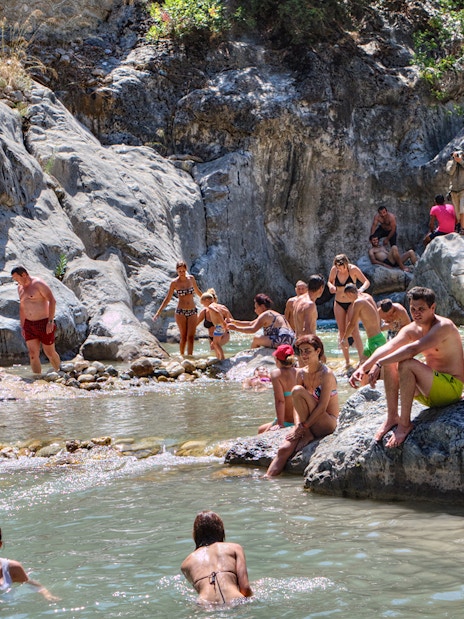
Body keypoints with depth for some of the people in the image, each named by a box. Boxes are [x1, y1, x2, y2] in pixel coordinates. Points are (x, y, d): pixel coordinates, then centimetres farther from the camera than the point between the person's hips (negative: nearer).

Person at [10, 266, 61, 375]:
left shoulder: (38, 284, -13)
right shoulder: (20, 287, 10)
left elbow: (52, 301, -18)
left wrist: (50, 321, -22)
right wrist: (22, 327, 16)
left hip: (44, 324, -6)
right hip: (29, 325, 6)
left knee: (50, 353, 6)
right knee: (33, 355, -3)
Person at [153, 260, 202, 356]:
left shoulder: (191, 278, 4)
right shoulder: (174, 283, -4)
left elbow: (197, 291, 22)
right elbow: (167, 299, 0)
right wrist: (158, 312, -4)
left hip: (192, 312, 2)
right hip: (181, 312, -2)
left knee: (191, 337, -7)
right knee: (183, 337, -2)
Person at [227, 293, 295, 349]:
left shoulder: (265, 315, -5)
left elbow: (253, 329, -17)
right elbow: (251, 323, 27)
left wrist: (236, 328, -9)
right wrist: (233, 322, 24)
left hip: (281, 340, -10)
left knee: (256, 339, -8)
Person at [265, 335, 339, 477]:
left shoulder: (326, 374, -12)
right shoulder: (301, 373, 8)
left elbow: (322, 406, -18)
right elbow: (297, 405, 5)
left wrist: (304, 427, -20)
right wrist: (298, 425, -13)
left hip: (327, 424, -6)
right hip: (308, 424, 6)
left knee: (297, 390, -23)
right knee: (284, 449, -20)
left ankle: (308, 435, -14)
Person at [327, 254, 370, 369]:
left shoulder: (353, 269, -15)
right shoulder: (334, 270, -6)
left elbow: (367, 282, -10)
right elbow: (330, 281, 11)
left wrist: (361, 289, -31)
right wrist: (331, 286, -13)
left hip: (351, 303, -4)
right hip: (339, 304, 4)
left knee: (354, 330, -14)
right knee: (342, 332, 5)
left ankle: (361, 359, -12)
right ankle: (347, 361, 13)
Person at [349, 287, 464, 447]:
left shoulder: (444, 326, -20)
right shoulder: (411, 329, 4)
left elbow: (413, 349, -33)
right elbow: (387, 348, -11)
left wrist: (379, 363, -36)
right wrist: (363, 367, -27)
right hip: (429, 389, 8)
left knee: (406, 364, -29)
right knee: (389, 363, -5)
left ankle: (405, 424, -22)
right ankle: (392, 417, -7)